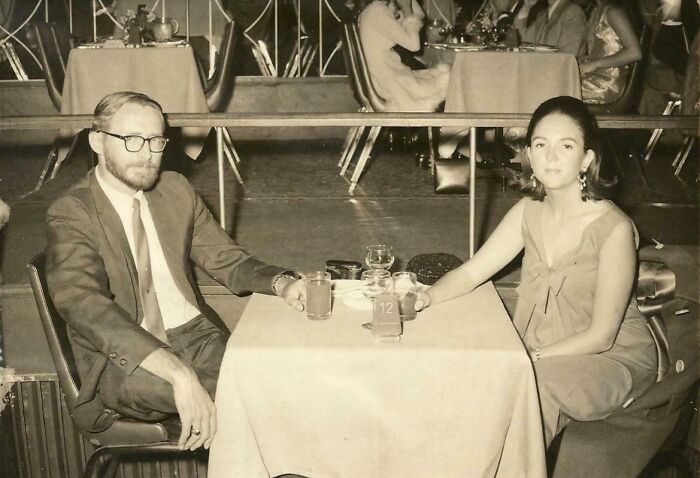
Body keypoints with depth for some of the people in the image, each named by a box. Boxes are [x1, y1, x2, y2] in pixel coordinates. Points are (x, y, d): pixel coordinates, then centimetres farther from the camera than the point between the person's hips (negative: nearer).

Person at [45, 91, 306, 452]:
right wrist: (179, 373, -40)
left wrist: (281, 283, -12)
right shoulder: (70, 214, -11)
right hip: (121, 358, -5)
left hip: (195, 336, 6)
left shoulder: (175, 189, 8)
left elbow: (226, 260, 12)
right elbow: (84, 304, -27)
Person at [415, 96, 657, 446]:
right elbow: (471, 272, -2)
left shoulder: (614, 229, -22)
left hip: (611, 359, -5)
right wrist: (427, 296, -22)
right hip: (542, 353, 5)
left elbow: (601, 336, -18)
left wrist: (531, 359, -24)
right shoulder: (529, 211, -4)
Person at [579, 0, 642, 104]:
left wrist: (595, 64, -19)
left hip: (609, 84, -8)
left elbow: (635, 53, -19)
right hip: (593, 76, 8)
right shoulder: (595, 12, 17)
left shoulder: (613, 12, -9)